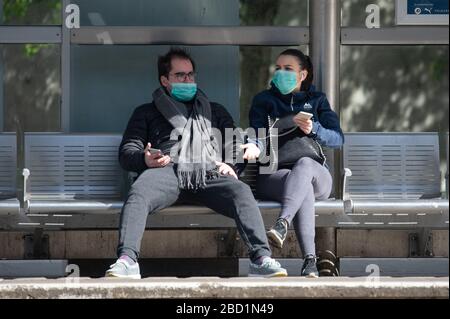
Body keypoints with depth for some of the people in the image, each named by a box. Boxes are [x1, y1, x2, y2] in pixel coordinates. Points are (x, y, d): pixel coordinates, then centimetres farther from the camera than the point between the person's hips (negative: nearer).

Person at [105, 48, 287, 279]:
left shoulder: (214, 111, 38)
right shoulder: (147, 113, 32)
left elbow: (238, 145, 29)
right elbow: (127, 152, 20)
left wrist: (230, 165, 4)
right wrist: (145, 159, -5)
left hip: (208, 173, 1)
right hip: (167, 171, -1)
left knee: (241, 192, -33)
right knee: (138, 193, -37)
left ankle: (261, 259, -48)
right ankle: (126, 260, -53)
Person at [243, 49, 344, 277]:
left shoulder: (317, 100, 19)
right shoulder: (264, 100, 19)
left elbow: (338, 139, 5)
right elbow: (258, 132, 1)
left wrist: (313, 130, -16)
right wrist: (256, 146, -24)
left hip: (316, 173, 1)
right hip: (273, 175, -1)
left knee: (304, 164, -38)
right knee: (303, 185, -38)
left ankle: (282, 224, -61)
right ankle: (309, 260, -55)